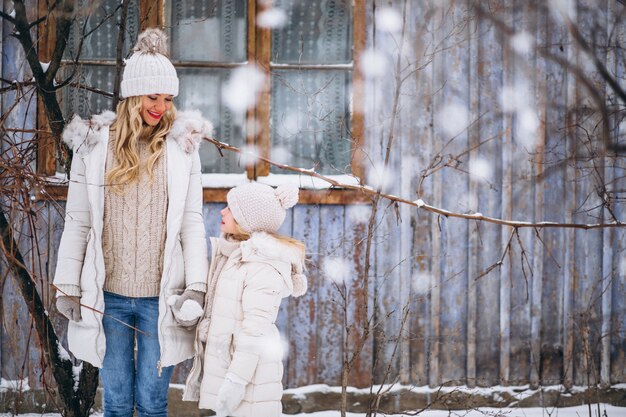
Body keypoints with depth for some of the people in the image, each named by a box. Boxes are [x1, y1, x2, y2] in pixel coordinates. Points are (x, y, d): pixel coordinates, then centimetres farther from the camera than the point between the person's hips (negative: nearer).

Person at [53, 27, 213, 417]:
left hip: (161, 296, 0)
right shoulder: (94, 144, 1)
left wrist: (196, 286, -6)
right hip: (108, 296, 0)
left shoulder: (181, 146, 2)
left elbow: (192, 221, 2)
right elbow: (77, 221, 4)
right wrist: (67, 286, 3)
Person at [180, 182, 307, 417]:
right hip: (225, 361, 9)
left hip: (250, 369, -9)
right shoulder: (234, 255, 12)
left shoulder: (263, 267, -17)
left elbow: (255, 328, -20)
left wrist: (236, 379, -21)